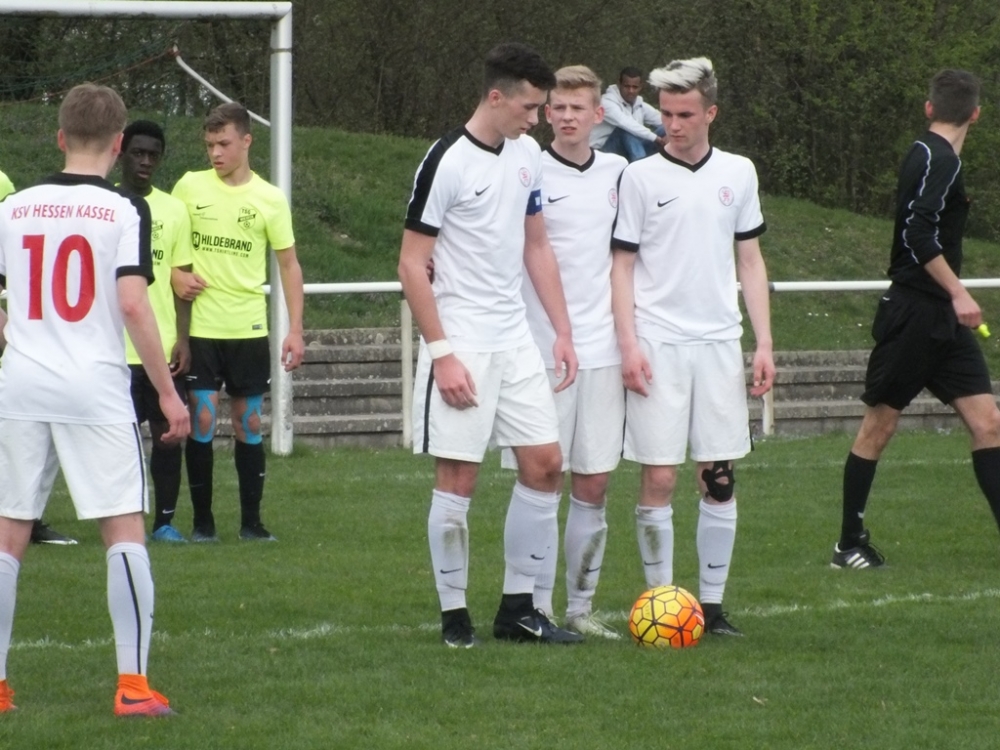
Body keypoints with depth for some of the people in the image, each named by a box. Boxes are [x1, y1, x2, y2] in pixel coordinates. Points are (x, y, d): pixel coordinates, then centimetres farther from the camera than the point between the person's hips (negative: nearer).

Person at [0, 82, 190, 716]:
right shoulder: (125, 211, -5)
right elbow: (133, 304, -13)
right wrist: (168, 392, -7)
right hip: (97, 390, -3)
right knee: (124, 530, 0)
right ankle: (133, 683, -6)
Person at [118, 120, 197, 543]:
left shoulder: (174, 211, 8)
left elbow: (181, 279, 9)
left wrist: (183, 339, 0)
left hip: (164, 345, 2)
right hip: (113, 346, -2)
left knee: (167, 431, 0)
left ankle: (165, 521, 8)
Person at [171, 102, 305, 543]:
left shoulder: (270, 199, 1)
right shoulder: (190, 186, 1)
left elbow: (289, 265, 5)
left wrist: (295, 331, -1)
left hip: (249, 328, 1)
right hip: (200, 325, 0)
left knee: (249, 424, 5)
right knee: (202, 421, -6)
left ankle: (251, 521, 12)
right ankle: (202, 520, 3)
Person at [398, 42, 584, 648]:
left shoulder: (527, 156, 9)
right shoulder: (447, 163, -13)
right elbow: (412, 264, -12)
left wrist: (563, 332, 11)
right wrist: (441, 352, -16)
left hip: (515, 340, 7)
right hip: (461, 345, -7)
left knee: (545, 465, 4)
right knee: (459, 478, -3)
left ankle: (518, 608, 12)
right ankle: (455, 616, 5)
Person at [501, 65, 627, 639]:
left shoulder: (618, 173, 11)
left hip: (603, 349, 4)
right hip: (540, 349, -4)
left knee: (594, 484, 5)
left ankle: (582, 607, 13)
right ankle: (537, 608, 4)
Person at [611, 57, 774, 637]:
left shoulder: (738, 174, 9)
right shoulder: (641, 177, 1)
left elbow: (750, 261, 13)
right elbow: (623, 266, 2)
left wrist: (764, 342, 6)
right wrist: (629, 344, -8)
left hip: (719, 341, 3)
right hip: (658, 343, -3)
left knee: (720, 477, 2)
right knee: (659, 477, -5)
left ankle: (713, 605, 9)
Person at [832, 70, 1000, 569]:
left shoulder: (927, 156, 14)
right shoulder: (937, 160, -15)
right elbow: (918, 234, -25)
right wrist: (957, 293, -24)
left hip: (942, 319, 9)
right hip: (912, 314, -9)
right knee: (879, 425, 2)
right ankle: (849, 544, 11)